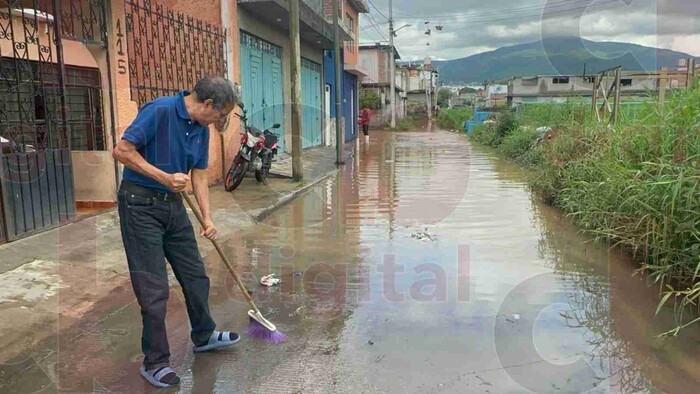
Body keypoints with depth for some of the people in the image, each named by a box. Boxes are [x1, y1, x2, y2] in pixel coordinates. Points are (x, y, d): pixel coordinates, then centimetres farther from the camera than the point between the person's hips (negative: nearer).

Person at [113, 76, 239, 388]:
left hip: (173, 204, 8)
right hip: (140, 203, -8)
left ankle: (204, 336, 34)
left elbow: (199, 175, 10)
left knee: (195, 275, 14)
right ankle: (155, 362, 12)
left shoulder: (201, 129, 5)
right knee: (154, 288, -4)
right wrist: (165, 177, -22)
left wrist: (207, 219, 4)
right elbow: (122, 151, -20)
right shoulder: (159, 111, -19)